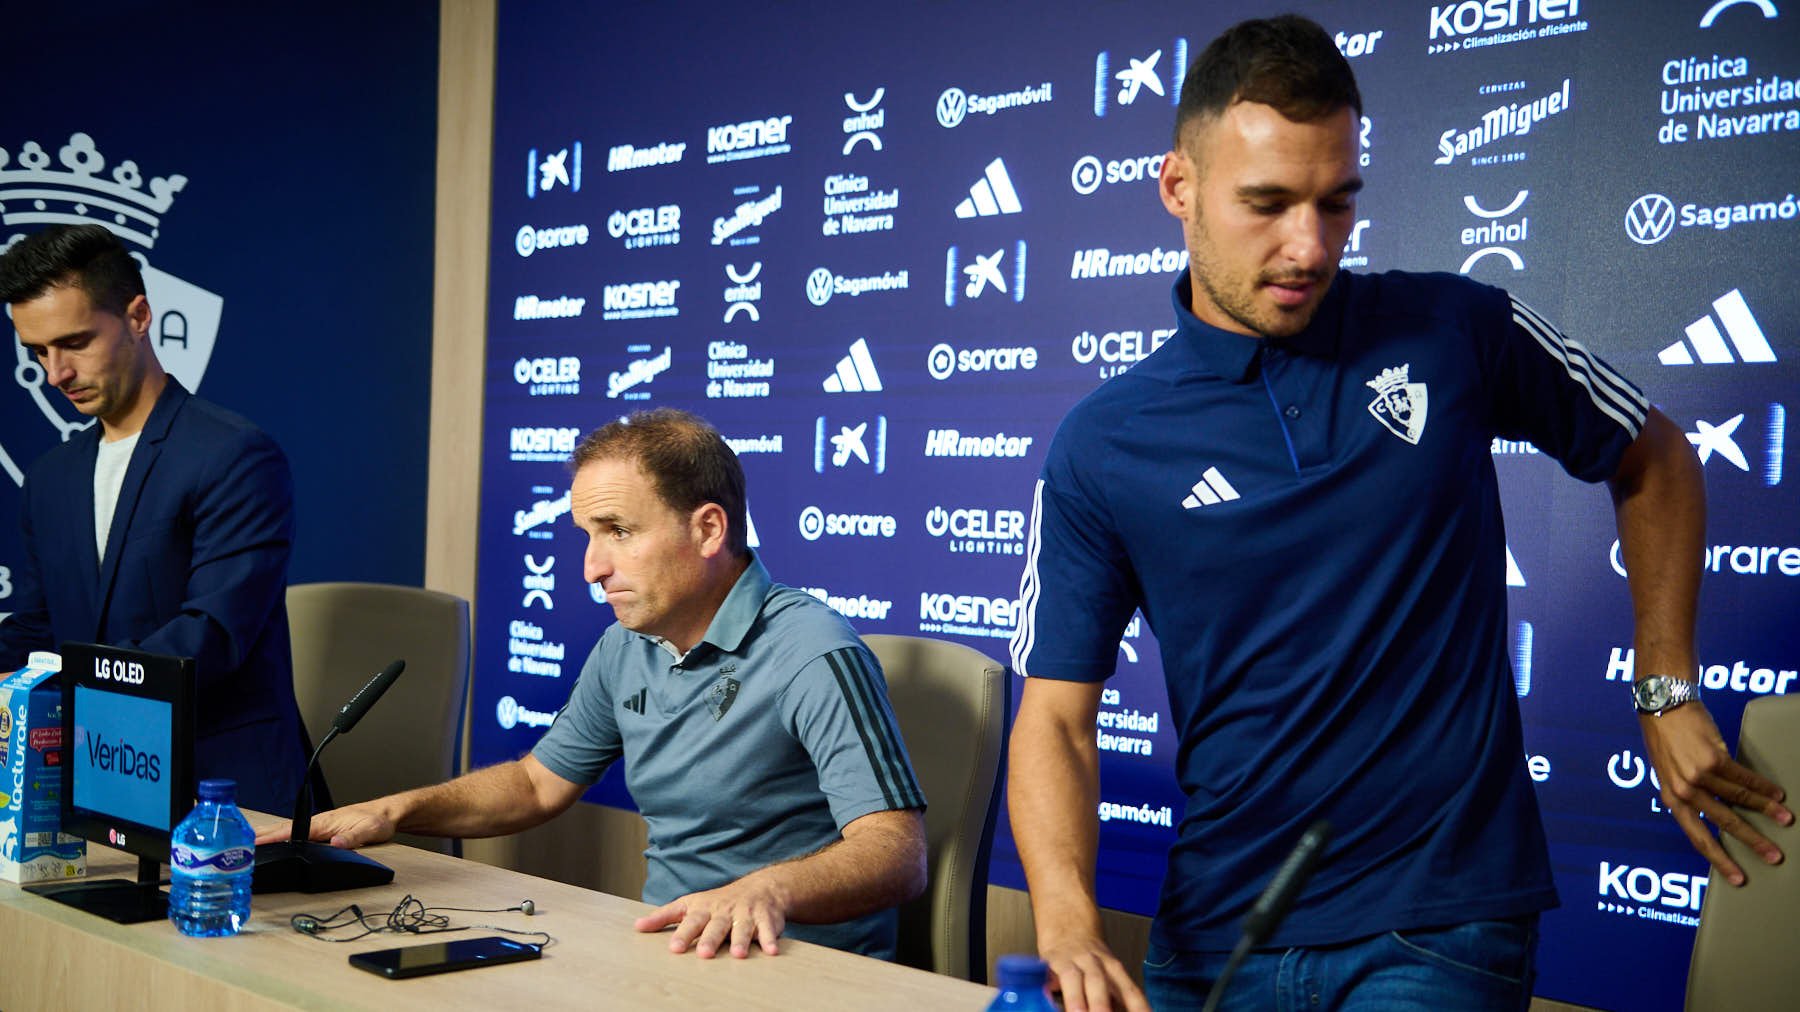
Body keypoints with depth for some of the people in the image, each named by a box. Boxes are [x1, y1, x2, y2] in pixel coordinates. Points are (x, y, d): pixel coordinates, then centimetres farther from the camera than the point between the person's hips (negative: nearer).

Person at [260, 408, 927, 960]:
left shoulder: (813, 657, -18)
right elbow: (540, 782, 24)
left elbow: (898, 853, -26)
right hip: (670, 955, 8)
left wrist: (767, 888, -44)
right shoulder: (623, 650, 10)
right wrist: (391, 812, 11)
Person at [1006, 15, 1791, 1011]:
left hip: (1436, 928, -1)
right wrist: (1068, 925, -23)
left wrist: (1666, 692, 9)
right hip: (1214, 932, 2)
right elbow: (1055, 715, -6)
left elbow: (1653, 461, 14)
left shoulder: (1458, 332, -2)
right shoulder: (1101, 448, -4)